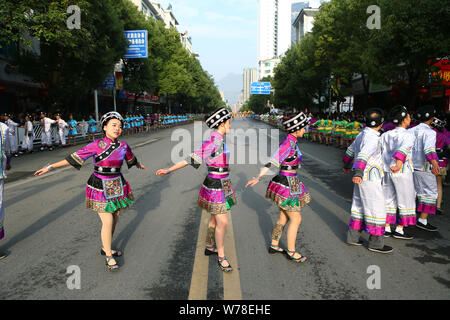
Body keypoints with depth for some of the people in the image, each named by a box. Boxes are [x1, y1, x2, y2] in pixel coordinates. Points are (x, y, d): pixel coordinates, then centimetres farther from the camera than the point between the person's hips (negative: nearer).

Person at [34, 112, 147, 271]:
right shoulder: (96, 145, -12)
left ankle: (105, 248, 32)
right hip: (100, 188, -5)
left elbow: (132, 159, 21)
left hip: (117, 187, 5)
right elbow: (75, 158, -10)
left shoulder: (123, 146, 0)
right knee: (107, 222, -7)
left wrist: (140, 166, 40)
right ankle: (109, 256, 10)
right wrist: (51, 167, -13)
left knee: (115, 219, 11)